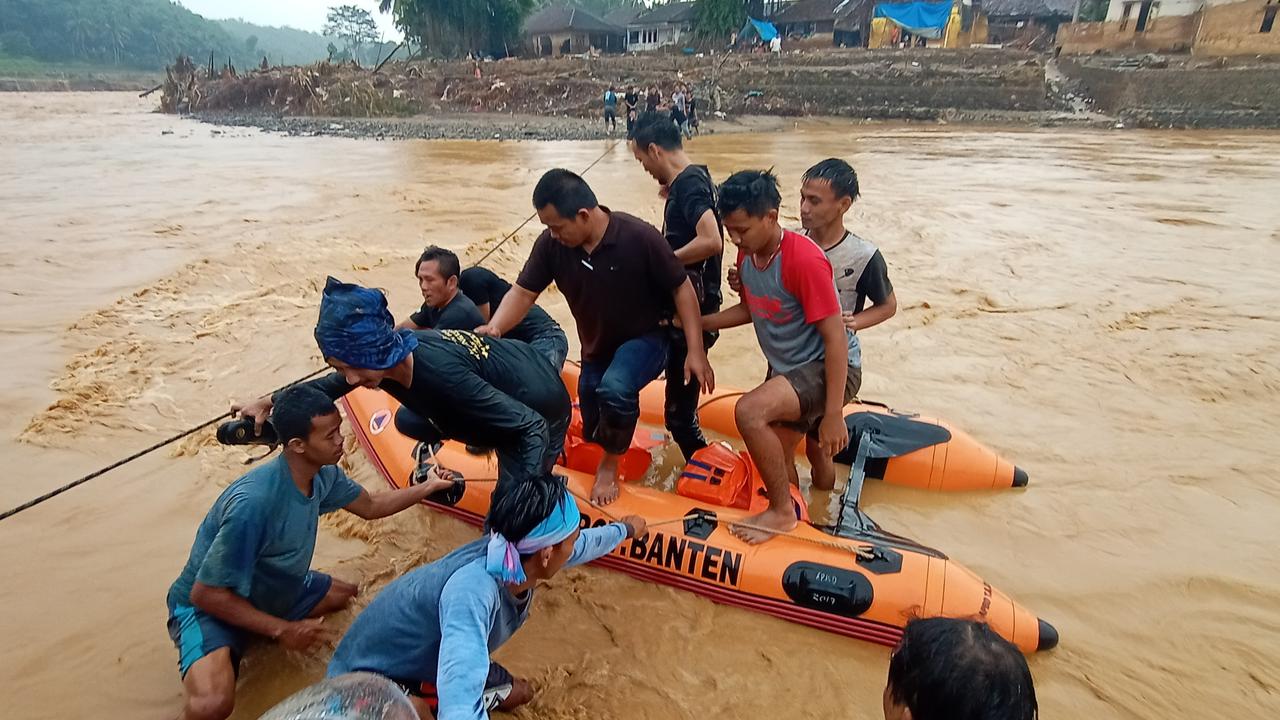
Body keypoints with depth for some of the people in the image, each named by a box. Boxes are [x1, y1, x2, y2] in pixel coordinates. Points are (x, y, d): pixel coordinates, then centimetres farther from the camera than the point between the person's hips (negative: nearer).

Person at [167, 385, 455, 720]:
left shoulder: (323, 474, -13)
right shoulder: (254, 504, -37)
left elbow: (370, 506, 8)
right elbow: (205, 593, -28)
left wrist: (428, 487, 3)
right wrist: (282, 630, -24)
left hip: (271, 590, 8)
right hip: (209, 607, -8)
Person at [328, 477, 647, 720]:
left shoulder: (516, 551, -17)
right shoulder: (473, 589, -41)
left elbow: (586, 542, 5)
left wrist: (626, 529, 22)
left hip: (427, 661, 8)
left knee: (517, 692, 18)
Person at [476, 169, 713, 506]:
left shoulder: (640, 237, -27)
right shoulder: (551, 244, -17)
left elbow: (682, 289, -18)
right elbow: (523, 292, -11)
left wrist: (696, 351, -21)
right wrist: (494, 329, -31)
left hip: (646, 339, -5)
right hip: (597, 349, 5)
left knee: (615, 388, -36)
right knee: (594, 435, 13)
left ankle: (610, 465, -8)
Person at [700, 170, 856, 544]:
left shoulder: (804, 259, -27)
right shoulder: (747, 254, -3)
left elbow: (835, 337, -24)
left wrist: (833, 415, -24)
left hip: (826, 369, -9)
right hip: (786, 370, 9)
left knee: (750, 411, -29)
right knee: (776, 461, 17)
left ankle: (783, 512, -9)